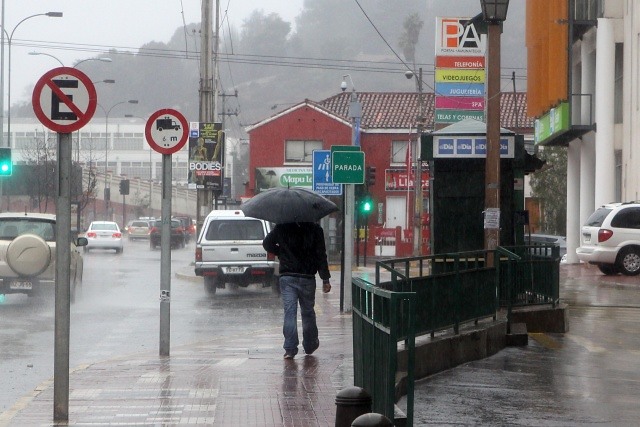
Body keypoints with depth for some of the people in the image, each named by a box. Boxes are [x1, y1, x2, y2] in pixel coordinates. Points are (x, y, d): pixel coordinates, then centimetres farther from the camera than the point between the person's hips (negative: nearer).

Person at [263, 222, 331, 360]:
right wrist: (326, 279, 0)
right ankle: (310, 345, 27)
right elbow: (321, 256, -4)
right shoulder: (315, 230, -4)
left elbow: (267, 243, 8)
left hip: (287, 277, 0)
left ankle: (290, 348, -9)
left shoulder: (281, 228, -1)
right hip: (307, 278, 0)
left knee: (289, 312, -2)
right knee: (308, 312, 15)